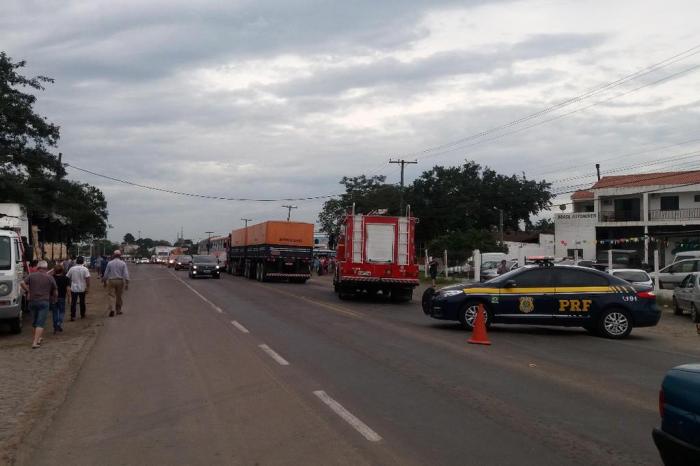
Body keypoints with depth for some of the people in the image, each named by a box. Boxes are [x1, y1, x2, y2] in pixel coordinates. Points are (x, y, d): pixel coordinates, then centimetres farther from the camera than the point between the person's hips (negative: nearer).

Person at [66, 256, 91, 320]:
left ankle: (73, 316, 0)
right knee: (82, 302, 13)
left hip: (74, 288, 0)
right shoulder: (85, 269, -8)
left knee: (73, 303, 3)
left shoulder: (72, 268, -3)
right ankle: (82, 315, 23)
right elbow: (87, 279, -15)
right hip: (82, 289, 0)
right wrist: (88, 288, -11)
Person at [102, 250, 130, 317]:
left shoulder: (110, 263, 0)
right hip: (120, 281, 0)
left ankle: (112, 309, -20)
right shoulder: (123, 263, -2)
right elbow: (126, 274, -7)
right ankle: (118, 310, 20)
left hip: (111, 281, 0)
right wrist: (127, 283, -6)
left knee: (112, 296, -2)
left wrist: (104, 281, 17)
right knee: (119, 296, 12)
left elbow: (106, 273, 5)